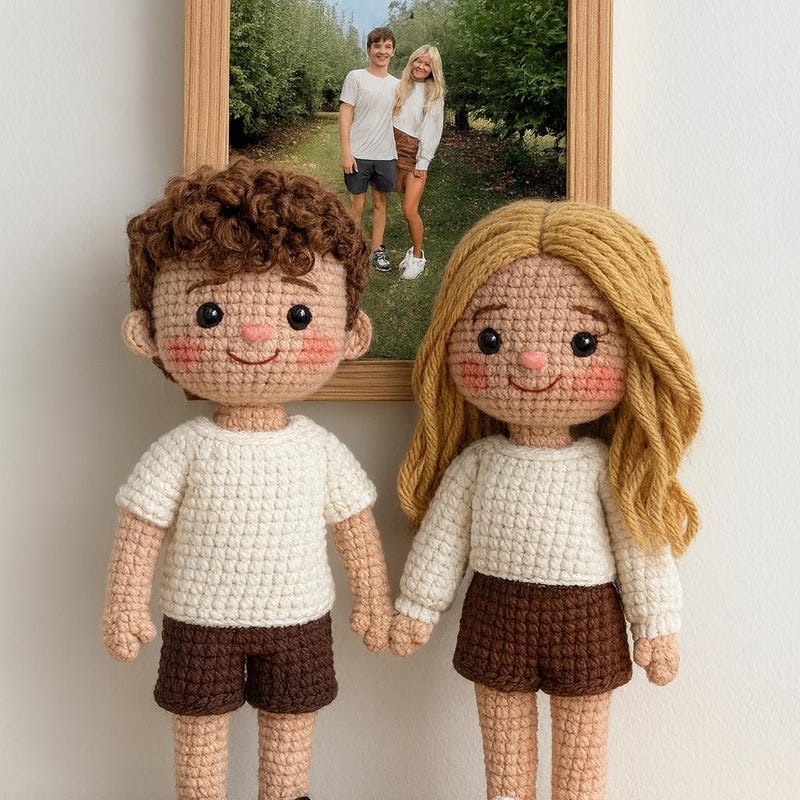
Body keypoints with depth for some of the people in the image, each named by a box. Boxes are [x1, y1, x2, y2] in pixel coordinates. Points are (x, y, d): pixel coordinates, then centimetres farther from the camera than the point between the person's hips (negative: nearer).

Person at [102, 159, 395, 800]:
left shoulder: (322, 451, -9)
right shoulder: (182, 451, -14)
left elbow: (357, 530, -1)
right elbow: (140, 532, -8)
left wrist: (375, 601, 4)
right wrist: (125, 608, -8)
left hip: (298, 619, 1)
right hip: (200, 621, -1)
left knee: (290, 732, 18)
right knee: (200, 735, 17)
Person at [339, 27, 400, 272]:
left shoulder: (396, 84, 10)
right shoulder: (356, 77, -2)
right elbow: (345, 115, -5)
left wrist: (400, 152, 12)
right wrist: (346, 151, -11)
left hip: (385, 155, 4)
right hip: (359, 154, -4)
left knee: (380, 203, 10)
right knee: (357, 205, 3)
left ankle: (377, 250, 21)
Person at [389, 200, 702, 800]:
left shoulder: (605, 467, -12)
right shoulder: (477, 459, -8)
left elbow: (641, 544, -5)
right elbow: (443, 533, 1)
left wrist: (656, 625, -3)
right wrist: (418, 606, 5)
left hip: (585, 620, -1)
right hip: (496, 615, 2)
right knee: (503, 746, 19)